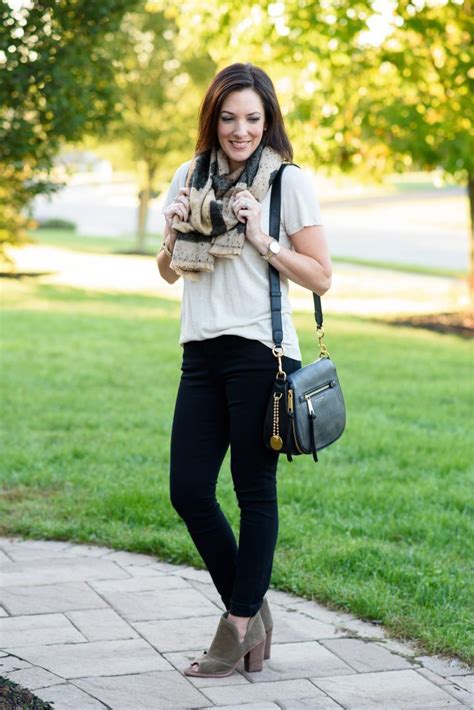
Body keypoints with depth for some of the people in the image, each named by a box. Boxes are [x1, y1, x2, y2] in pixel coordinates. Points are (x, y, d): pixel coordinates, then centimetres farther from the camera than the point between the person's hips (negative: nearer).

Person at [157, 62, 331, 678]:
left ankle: (240, 626, 14)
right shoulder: (190, 177, 12)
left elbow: (321, 277, -4)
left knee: (255, 491, 2)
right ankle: (252, 611, 21)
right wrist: (174, 237, -2)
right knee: (188, 492, 4)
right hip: (202, 353, 6)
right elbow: (169, 273, 18)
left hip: (259, 354, -5)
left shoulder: (288, 181, -3)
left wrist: (263, 240, -14)